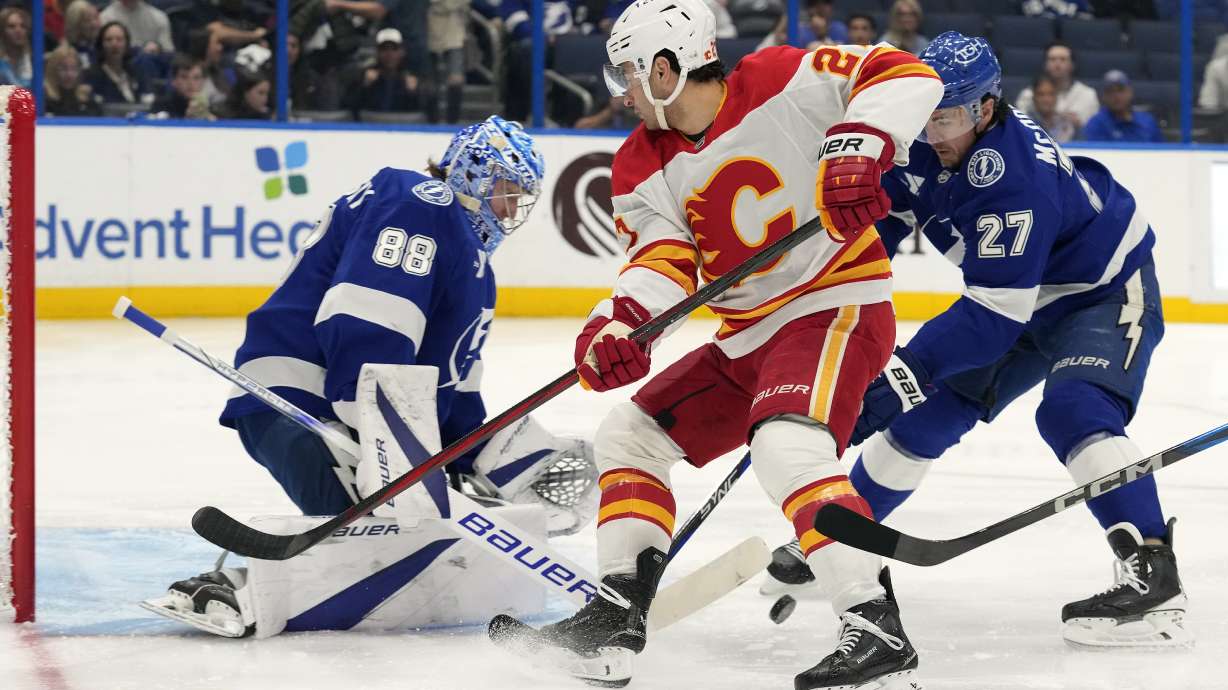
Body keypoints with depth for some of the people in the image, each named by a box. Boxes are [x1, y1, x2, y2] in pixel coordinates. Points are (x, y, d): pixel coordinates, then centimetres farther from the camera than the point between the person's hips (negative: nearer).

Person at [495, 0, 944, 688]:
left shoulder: (780, 83, -13)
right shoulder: (643, 165, 6)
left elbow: (908, 76, -18)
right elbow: (662, 257, -8)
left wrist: (858, 146, -34)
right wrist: (619, 320, -28)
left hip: (838, 308, -9)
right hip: (747, 337, 9)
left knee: (786, 448, -32)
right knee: (631, 435, 10)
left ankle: (878, 630, -32)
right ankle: (617, 618, 13)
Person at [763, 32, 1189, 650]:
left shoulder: (1015, 178, -36)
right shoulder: (926, 146, -13)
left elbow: (997, 313, -38)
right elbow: (880, 219, 4)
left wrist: (910, 368, -42)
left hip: (1107, 289, -8)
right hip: (1021, 297, 8)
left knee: (1072, 408, -32)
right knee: (933, 407, 7)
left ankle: (1152, 574, -38)